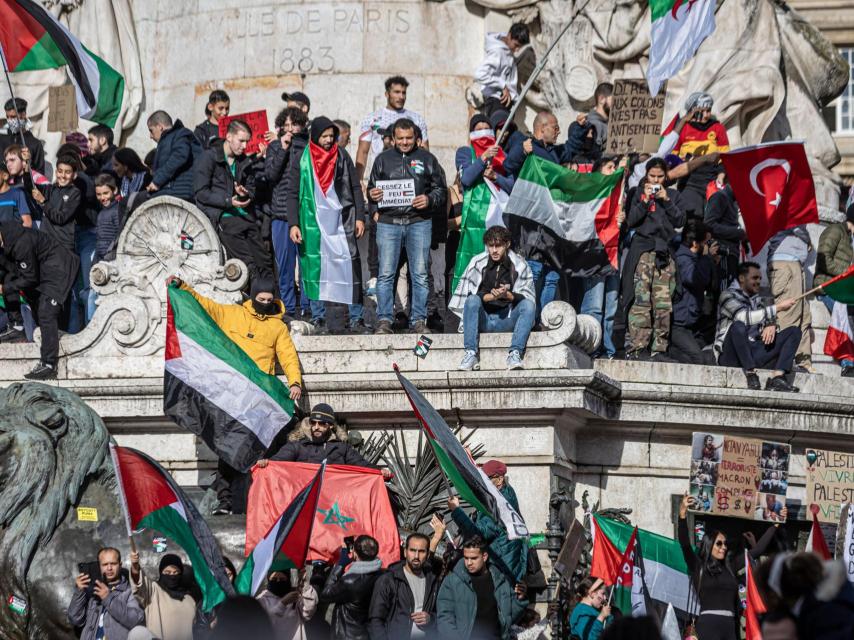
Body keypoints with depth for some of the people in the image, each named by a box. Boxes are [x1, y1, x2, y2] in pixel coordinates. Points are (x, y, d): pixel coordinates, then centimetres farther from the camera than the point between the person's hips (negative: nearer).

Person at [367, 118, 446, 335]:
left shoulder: (427, 159, 10)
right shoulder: (383, 159, 14)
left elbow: (441, 190, 11)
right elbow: (372, 188, 21)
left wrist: (429, 200, -9)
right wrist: (372, 195, -2)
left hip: (419, 222, -1)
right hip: (388, 222, 1)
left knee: (420, 274, 0)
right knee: (386, 274, -4)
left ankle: (418, 320, 6)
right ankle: (384, 320, 0)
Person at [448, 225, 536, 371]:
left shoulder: (520, 265, 0)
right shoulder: (478, 262, 0)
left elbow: (527, 297, -3)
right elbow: (470, 295, -6)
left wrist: (508, 295, -24)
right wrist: (492, 296, -24)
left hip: (507, 320, 0)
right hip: (482, 319, 0)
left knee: (529, 304, -24)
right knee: (472, 300, -29)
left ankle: (515, 354, -35)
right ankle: (471, 354, -35)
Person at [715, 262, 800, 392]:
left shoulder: (755, 299, 20)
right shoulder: (728, 296, -5)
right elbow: (745, 317, -21)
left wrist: (771, 325, -10)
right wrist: (778, 307, -20)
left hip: (752, 354, 7)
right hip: (730, 355, -7)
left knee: (794, 331, -2)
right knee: (738, 326, -37)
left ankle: (777, 376, -23)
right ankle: (751, 375, -32)